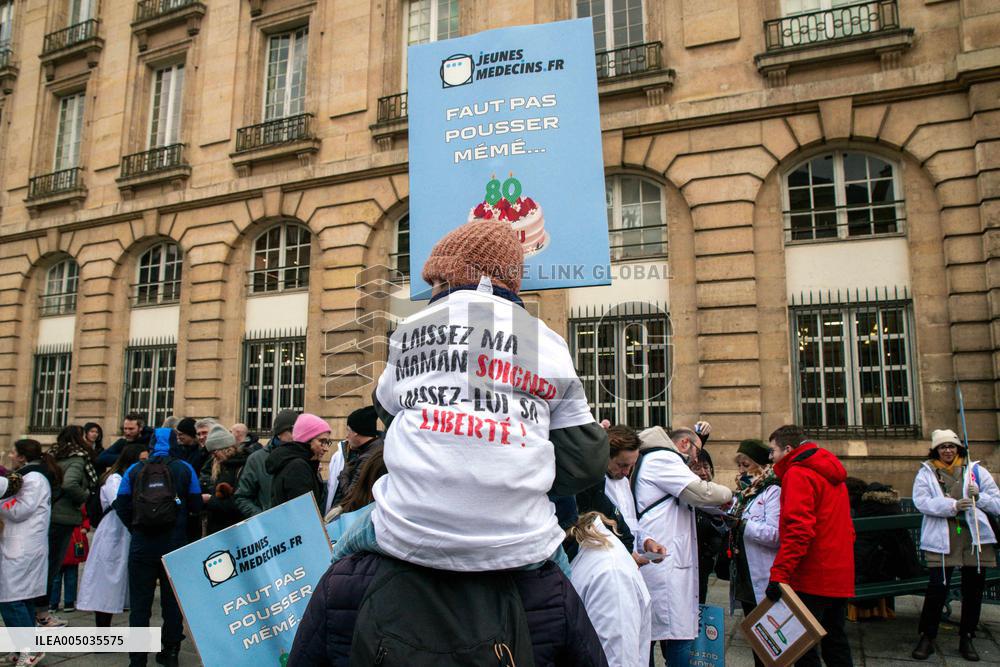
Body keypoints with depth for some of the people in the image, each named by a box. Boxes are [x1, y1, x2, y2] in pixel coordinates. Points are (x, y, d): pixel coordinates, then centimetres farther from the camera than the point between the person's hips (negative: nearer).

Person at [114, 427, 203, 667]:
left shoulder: (135, 470, -1)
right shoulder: (184, 469, -4)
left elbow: (121, 506, -2)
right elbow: (196, 505, -4)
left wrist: (136, 528, 12)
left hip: (142, 545, 0)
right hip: (175, 544, 0)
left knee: (139, 602, 9)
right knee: (172, 600, 12)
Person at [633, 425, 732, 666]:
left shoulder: (652, 461, 25)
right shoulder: (663, 459, -7)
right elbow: (701, 492, -14)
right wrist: (727, 494, 6)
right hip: (666, 561, -11)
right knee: (679, 633, -11)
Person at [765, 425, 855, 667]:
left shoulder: (798, 474, -13)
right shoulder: (832, 473, 16)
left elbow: (798, 530, -23)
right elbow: (846, 529, 20)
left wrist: (779, 574, -23)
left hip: (812, 578, -9)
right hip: (840, 575, 9)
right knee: (835, 641, 18)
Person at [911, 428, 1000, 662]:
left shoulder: (977, 471, 11)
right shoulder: (926, 473, 4)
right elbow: (921, 501, -11)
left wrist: (980, 497, -12)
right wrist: (952, 505, -23)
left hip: (975, 538, 3)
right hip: (941, 540, -3)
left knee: (974, 589, 10)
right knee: (937, 588, -6)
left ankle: (966, 638, 27)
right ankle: (927, 637, 9)